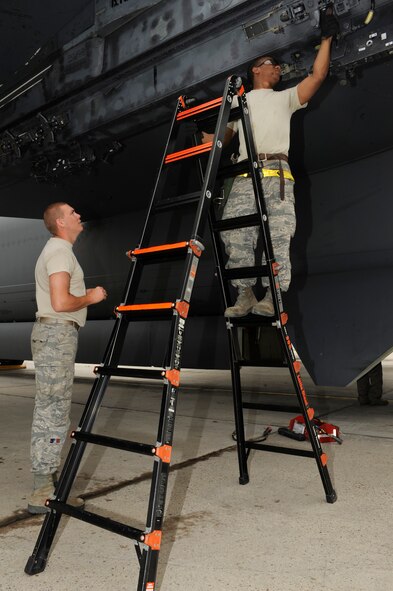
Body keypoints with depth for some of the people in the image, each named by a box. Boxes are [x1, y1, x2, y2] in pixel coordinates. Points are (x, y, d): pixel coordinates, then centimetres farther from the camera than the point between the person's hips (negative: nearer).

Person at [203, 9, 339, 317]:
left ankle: (273, 295, -14)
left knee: (278, 235, -13)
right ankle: (245, 294, -8)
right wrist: (198, 131, 15)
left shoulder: (285, 98, 28)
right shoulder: (237, 102, 29)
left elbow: (318, 75, 18)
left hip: (277, 173, -1)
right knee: (235, 234, -12)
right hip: (244, 177, 1)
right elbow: (220, 139, 28)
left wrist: (327, 38, 18)